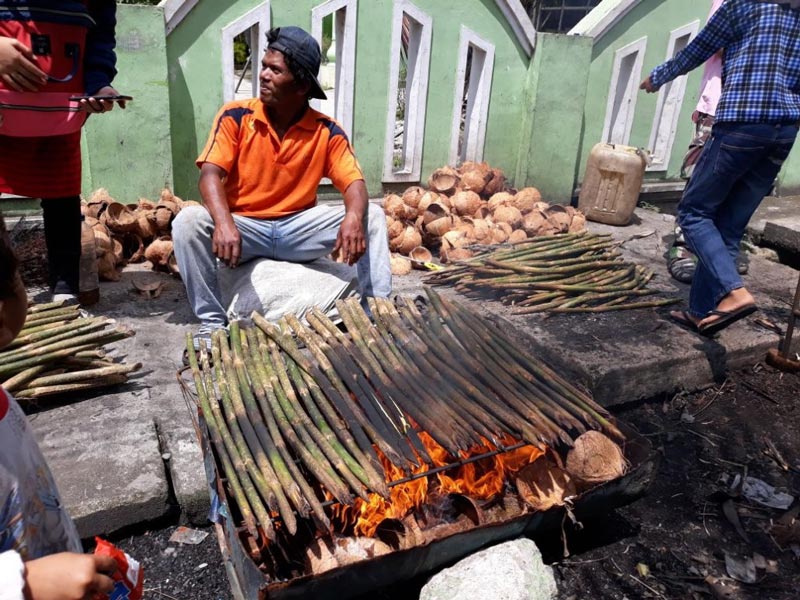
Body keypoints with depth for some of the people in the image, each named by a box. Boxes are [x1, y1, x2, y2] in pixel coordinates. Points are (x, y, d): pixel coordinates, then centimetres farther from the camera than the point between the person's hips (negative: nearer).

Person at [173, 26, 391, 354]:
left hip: (299, 228, 1)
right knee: (188, 221, -29)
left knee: (371, 216, -17)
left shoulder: (326, 131, -5)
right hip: (244, 227, -1)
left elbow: (355, 183, -10)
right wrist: (224, 224, -38)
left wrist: (354, 217, -36)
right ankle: (212, 322, -17)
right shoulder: (235, 116, -8)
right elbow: (211, 174, -17)